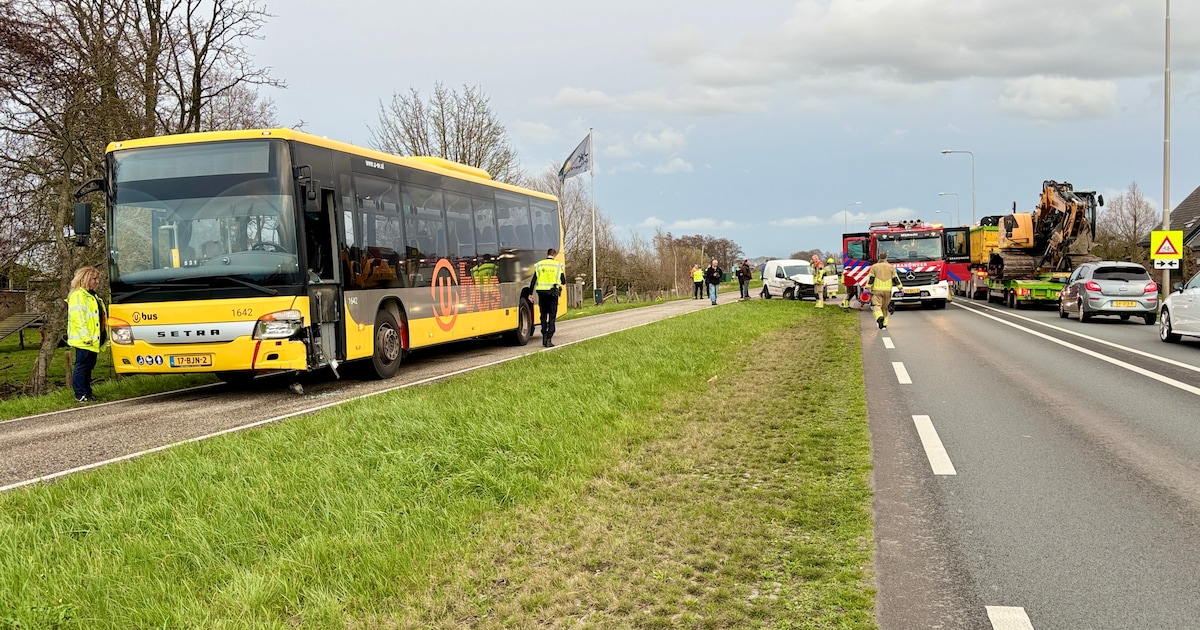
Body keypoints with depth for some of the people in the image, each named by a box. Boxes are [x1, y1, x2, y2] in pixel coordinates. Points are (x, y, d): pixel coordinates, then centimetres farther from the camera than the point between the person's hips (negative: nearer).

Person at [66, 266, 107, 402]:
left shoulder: (93, 295, 20)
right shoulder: (77, 295, -11)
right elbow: (77, 318, -19)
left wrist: (104, 336, 21)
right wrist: (86, 337, -23)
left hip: (94, 340, 10)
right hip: (83, 340, -10)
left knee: (89, 366, 14)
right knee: (82, 365, -5)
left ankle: (87, 391, 21)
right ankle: (80, 394, -2)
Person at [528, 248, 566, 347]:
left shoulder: (539, 265, 5)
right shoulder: (558, 265, 0)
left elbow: (533, 280, 1)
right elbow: (563, 282, 1)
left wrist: (530, 294, 5)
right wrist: (564, 275, 23)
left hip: (541, 292, 2)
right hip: (553, 293, -2)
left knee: (543, 316, 15)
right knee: (552, 316, 3)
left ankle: (544, 337, 13)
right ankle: (549, 339, -5)